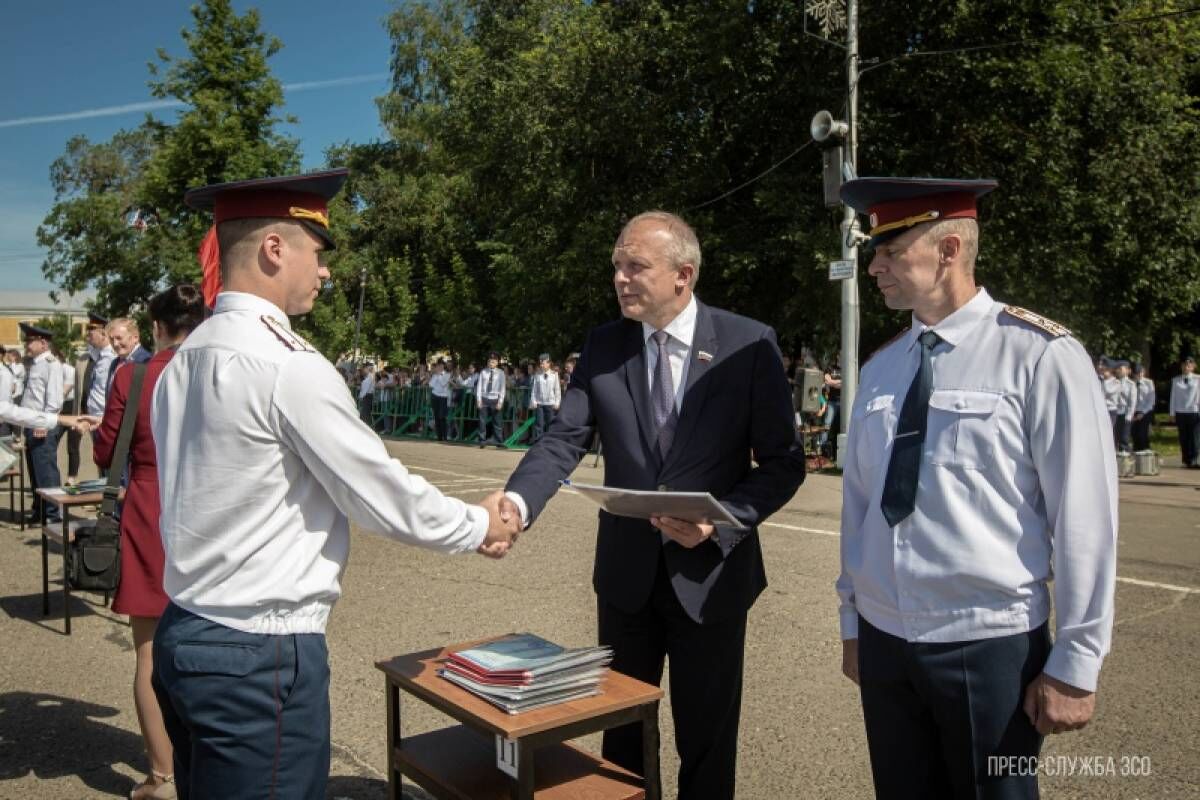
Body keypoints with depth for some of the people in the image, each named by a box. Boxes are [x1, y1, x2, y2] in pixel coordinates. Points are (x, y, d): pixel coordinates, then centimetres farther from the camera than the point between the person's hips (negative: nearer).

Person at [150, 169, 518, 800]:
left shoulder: (185, 359, 6)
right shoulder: (288, 365, -19)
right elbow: (381, 495, -13)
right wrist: (479, 526, 3)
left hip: (184, 633, 8)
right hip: (261, 653, -8)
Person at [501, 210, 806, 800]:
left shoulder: (750, 344, -10)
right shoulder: (603, 346, -2)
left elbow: (783, 462, -8)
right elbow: (564, 440, -9)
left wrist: (721, 522, -22)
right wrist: (517, 501, -28)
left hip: (710, 575, -2)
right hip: (626, 573, 3)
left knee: (707, 742, 15)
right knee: (621, 732, 21)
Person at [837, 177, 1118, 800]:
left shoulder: (1039, 356, -12)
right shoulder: (880, 369, 5)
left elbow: (1083, 517, -11)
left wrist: (1074, 663, -9)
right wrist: (853, 622, 13)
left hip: (991, 648, -5)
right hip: (883, 643, 5)